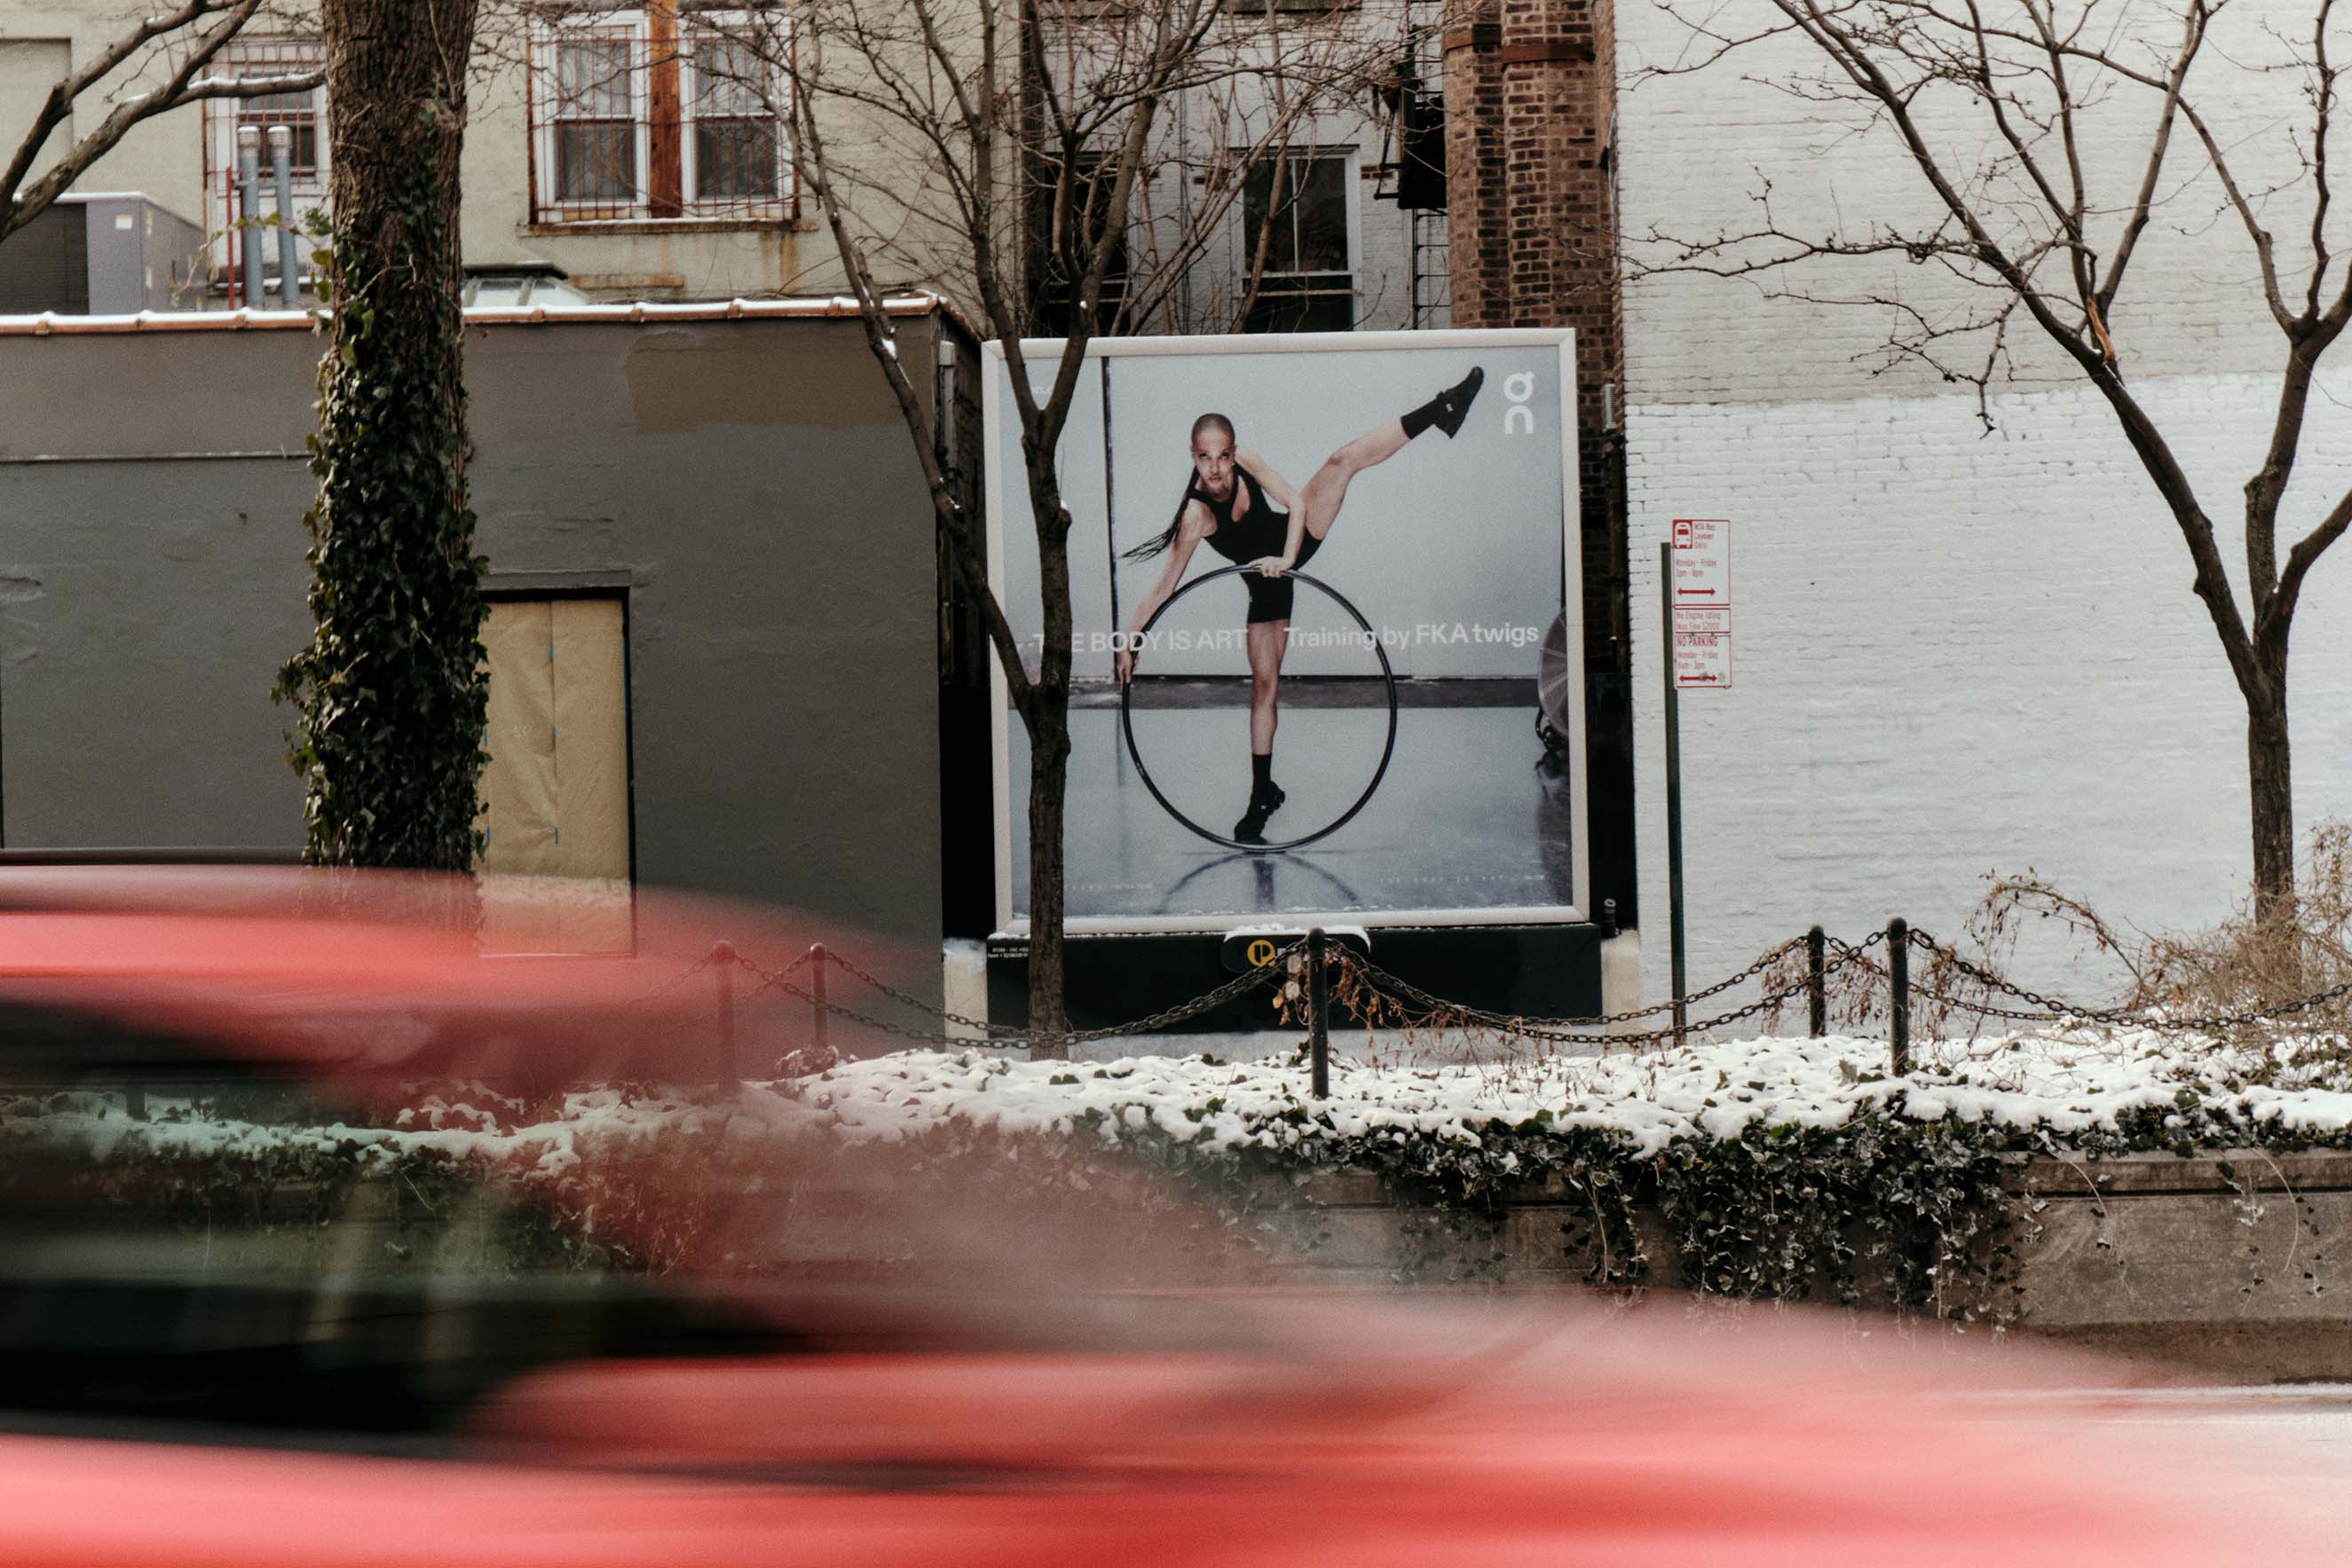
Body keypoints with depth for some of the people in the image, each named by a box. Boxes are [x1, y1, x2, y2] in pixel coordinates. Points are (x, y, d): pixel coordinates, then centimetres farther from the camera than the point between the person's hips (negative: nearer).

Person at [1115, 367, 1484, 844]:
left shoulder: (1246, 464, -23)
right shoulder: (1196, 514, -33)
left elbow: (1295, 502, -23)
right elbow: (1164, 585, -29)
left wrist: (1286, 557, -39)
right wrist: (1128, 639, -30)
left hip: (1292, 540, 3)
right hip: (1267, 587, -3)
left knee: (1343, 460, -13)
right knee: (1264, 684, 1)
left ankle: (1440, 412, -7)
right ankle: (1263, 796, 13)